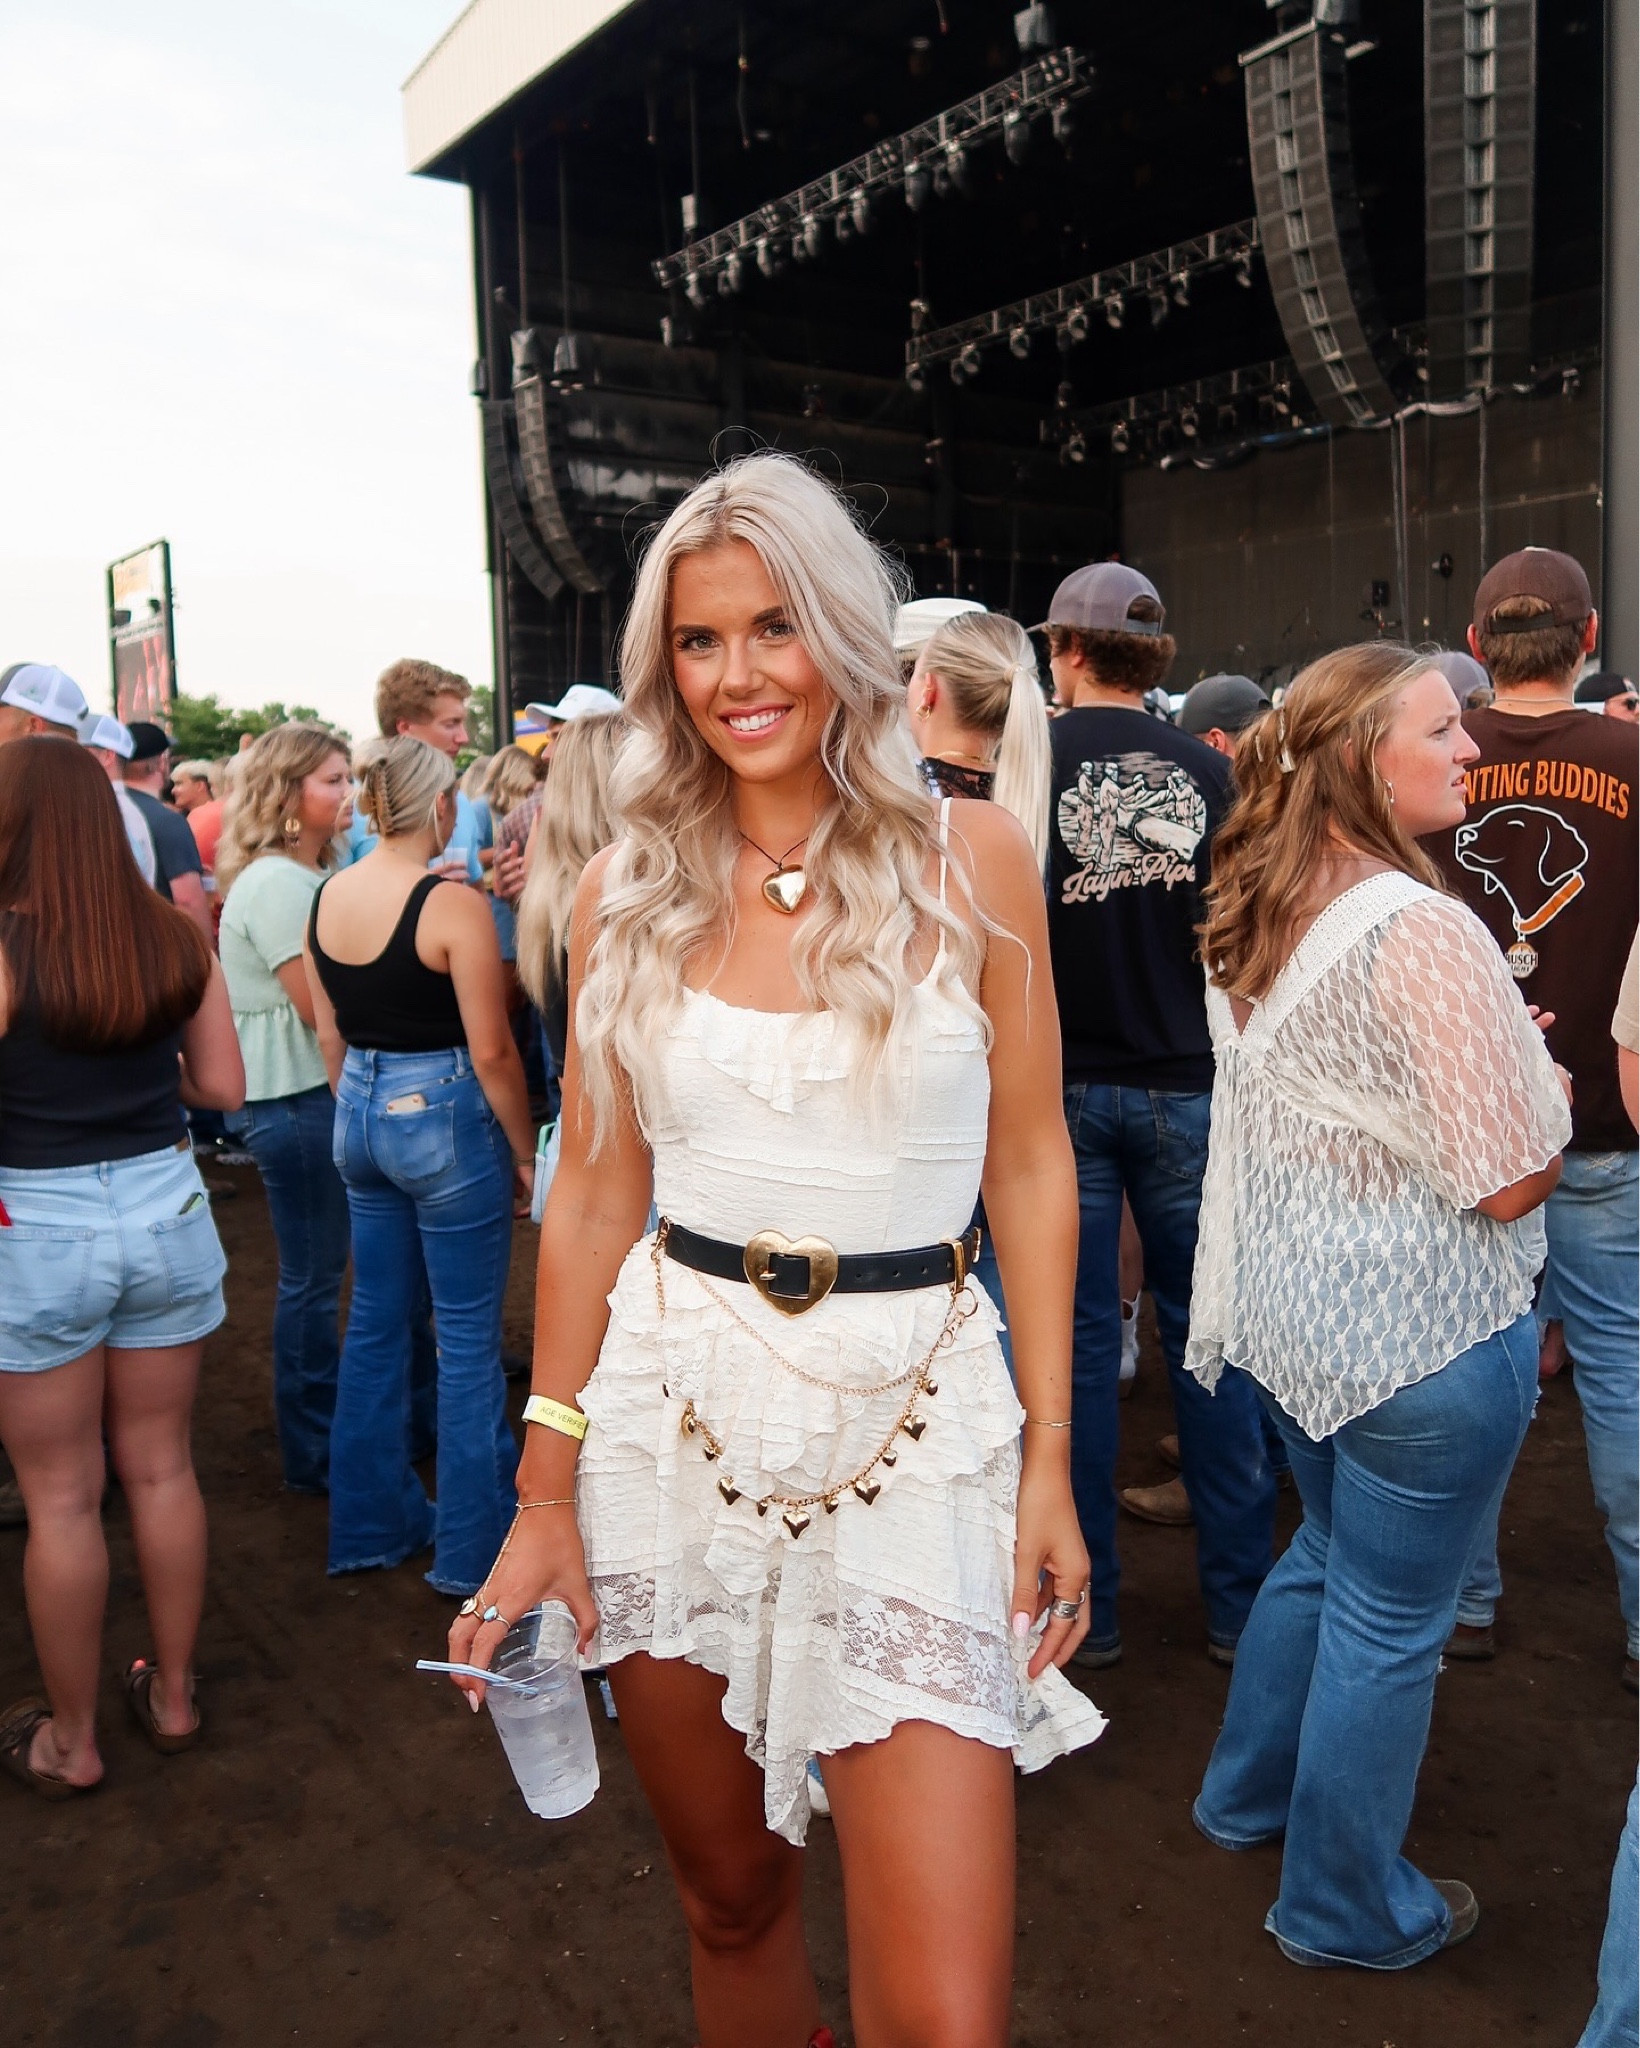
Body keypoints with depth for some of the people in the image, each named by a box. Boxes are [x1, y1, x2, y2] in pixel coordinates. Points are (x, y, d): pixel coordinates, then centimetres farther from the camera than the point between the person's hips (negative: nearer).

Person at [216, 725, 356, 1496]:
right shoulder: (273, 883, -17)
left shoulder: (306, 877, 13)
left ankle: (328, 1424, 30)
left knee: (317, 1272, 17)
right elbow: (318, 1006, -20)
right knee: (311, 1276, 1)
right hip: (294, 1099, -9)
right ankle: (314, 1453, 14)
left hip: (318, 1091, 9)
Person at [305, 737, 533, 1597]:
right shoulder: (452, 904, -17)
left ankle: (373, 1521, 30)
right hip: (442, 1115, -7)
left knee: (375, 1321, 18)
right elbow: (491, 1051, -16)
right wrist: (522, 1146, -4)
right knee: (468, 1336, 5)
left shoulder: (326, 897, 3)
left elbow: (329, 1033, 11)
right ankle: (473, 1543, 16)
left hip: (359, 1114, 7)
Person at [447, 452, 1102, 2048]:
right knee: (729, 1898, 19)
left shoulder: (969, 859, -2)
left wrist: (1052, 1455, -3)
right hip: (674, 1406, 2)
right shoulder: (630, 892, 3)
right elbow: (593, 1193, 6)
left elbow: (1032, 1170, 2)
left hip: (914, 1410, -2)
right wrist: (545, 1494, 5)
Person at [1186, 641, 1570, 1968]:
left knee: (1328, 1554, 28)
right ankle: (1346, 1907, 31)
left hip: (1286, 1304, 8)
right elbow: (1511, 1179, -21)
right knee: (1390, 1622, 10)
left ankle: (1250, 1795, 46)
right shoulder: (1423, 932, -23)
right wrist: (1549, 1088, -1)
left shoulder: (1253, 918, 3)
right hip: (1419, 1327, -8)